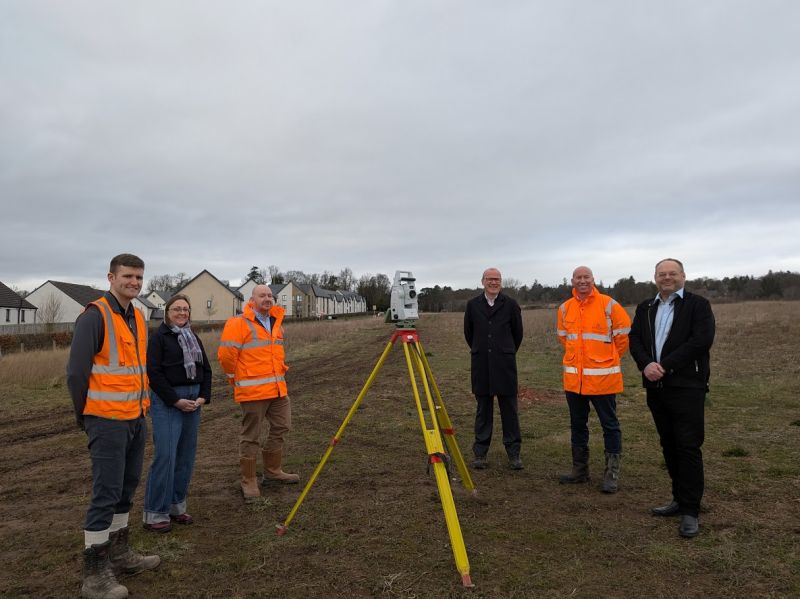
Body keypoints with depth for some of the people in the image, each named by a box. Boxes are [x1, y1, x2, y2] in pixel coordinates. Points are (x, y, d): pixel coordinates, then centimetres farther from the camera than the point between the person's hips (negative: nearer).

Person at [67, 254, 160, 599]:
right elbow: (76, 372, -14)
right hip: (108, 421, -8)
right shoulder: (95, 316, -14)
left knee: (127, 488, 17)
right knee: (106, 493, -2)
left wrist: (142, 406, 16)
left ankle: (119, 553, 33)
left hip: (136, 418, 8)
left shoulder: (137, 318, 11)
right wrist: (86, 415, -5)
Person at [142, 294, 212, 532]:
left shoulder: (194, 339, 16)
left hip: (192, 401, 6)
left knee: (186, 457, 8)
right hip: (167, 401, -6)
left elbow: (206, 370, 16)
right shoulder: (159, 338, -3)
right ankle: (155, 513, 2)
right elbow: (154, 373, -12)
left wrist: (203, 397, 1)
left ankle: (176, 506, 18)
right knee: (165, 456, -8)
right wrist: (176, 400, -14)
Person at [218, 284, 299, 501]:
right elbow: (226, 354, -14)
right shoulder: (239, 323, -12)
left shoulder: (275, 322, 13)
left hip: (278, 388, 8)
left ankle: (273, 471, 33)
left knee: (281, 427, 15)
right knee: (251, 436, 1)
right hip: (253, 391, -8)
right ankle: (248, 482, 13)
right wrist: (235, 377, -3)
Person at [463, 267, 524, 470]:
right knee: (483, 409, 7)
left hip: (505, 364, -1)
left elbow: (518, 333, 11)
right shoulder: (473, 305, 5)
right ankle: (480, 453, 14)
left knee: (509, 409, 3)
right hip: (481, 365, 1)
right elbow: (468, 333, 16)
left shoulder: (510, 305, 0)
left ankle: (514, 453, 12)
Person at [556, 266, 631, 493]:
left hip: (603, 377, -5)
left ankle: (612, 474, 14)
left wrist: (609, 357, 6)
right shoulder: (565, 308, 5)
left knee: (610, 425, 4)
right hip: (573, 378, 5)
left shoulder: (608, 305, -8)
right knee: (577, 424, 14)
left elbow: (624, 334, -1)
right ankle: (580, 470, 27)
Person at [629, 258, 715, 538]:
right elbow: (634, 339, 6)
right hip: (656, 387, 5)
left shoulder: (698, 305, -2)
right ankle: (680, 499, 26)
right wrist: (646, 364, -14)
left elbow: (702, 340, -14)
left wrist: (665, 365, -17)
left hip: (687, 387, -5)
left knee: (688, 448, -4)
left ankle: (690, 511, 3)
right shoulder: (645, 308, 15)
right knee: (669, 446, 13)